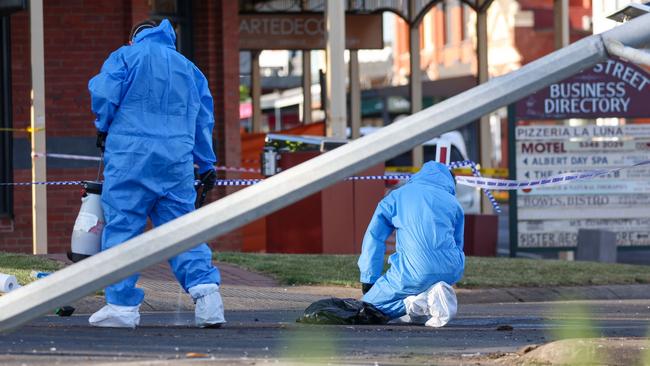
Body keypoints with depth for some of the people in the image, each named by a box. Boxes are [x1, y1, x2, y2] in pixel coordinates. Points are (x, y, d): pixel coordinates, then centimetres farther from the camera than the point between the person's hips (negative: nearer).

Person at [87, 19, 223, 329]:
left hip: (131, 154, -4)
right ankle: (206, 292, -11)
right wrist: (207, 164, 27)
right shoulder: (188, 68, 21)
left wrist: (104, 129, 12)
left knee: (122, 225, -1)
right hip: (177, 159, 4)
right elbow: (203, 120, 22)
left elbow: (103, 94, -6)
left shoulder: (125, 56, 7)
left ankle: (122, 305, -3)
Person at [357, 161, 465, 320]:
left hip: (414, 274, -3)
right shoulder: (453, 202, 20)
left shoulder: (397, 195, 16)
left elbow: (374, 236, 12)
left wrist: (369, 279, 16)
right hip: (451, 273, 3)